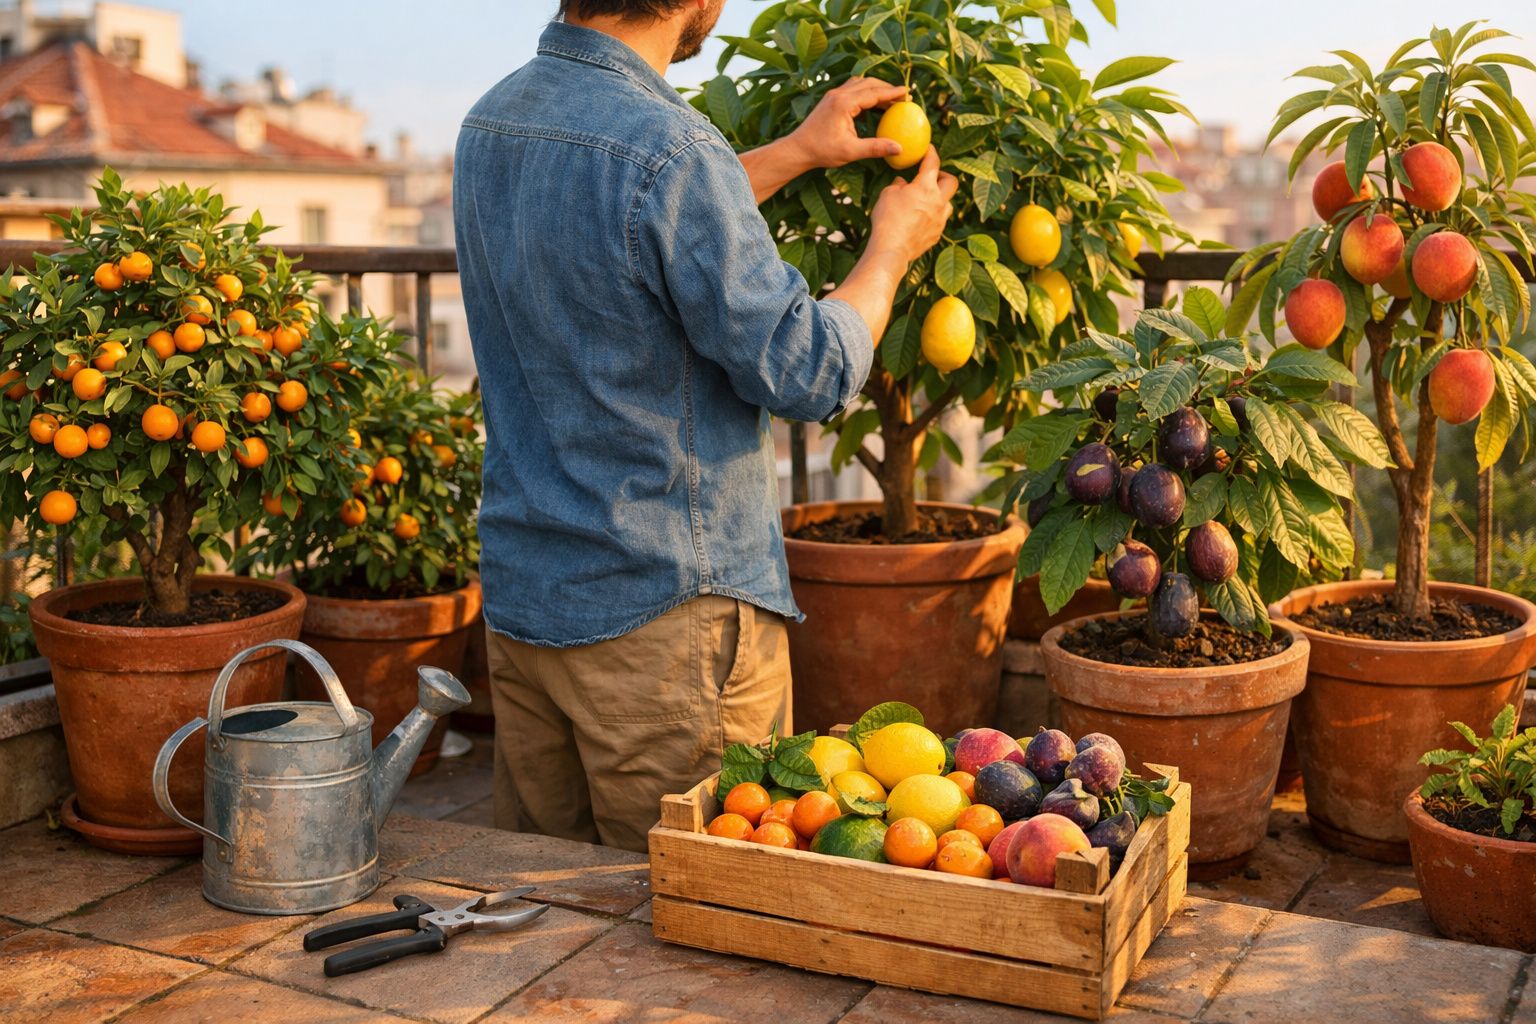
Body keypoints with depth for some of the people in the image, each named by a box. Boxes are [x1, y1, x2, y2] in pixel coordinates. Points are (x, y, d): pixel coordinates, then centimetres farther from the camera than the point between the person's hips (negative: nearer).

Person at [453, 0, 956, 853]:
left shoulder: (489, 121, 6)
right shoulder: (667, 149, -21)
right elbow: (810, 374, -15)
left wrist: (795, 152, 23)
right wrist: (892, 246, 3)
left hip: (520, 595, 8)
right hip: (662, 611, -8)